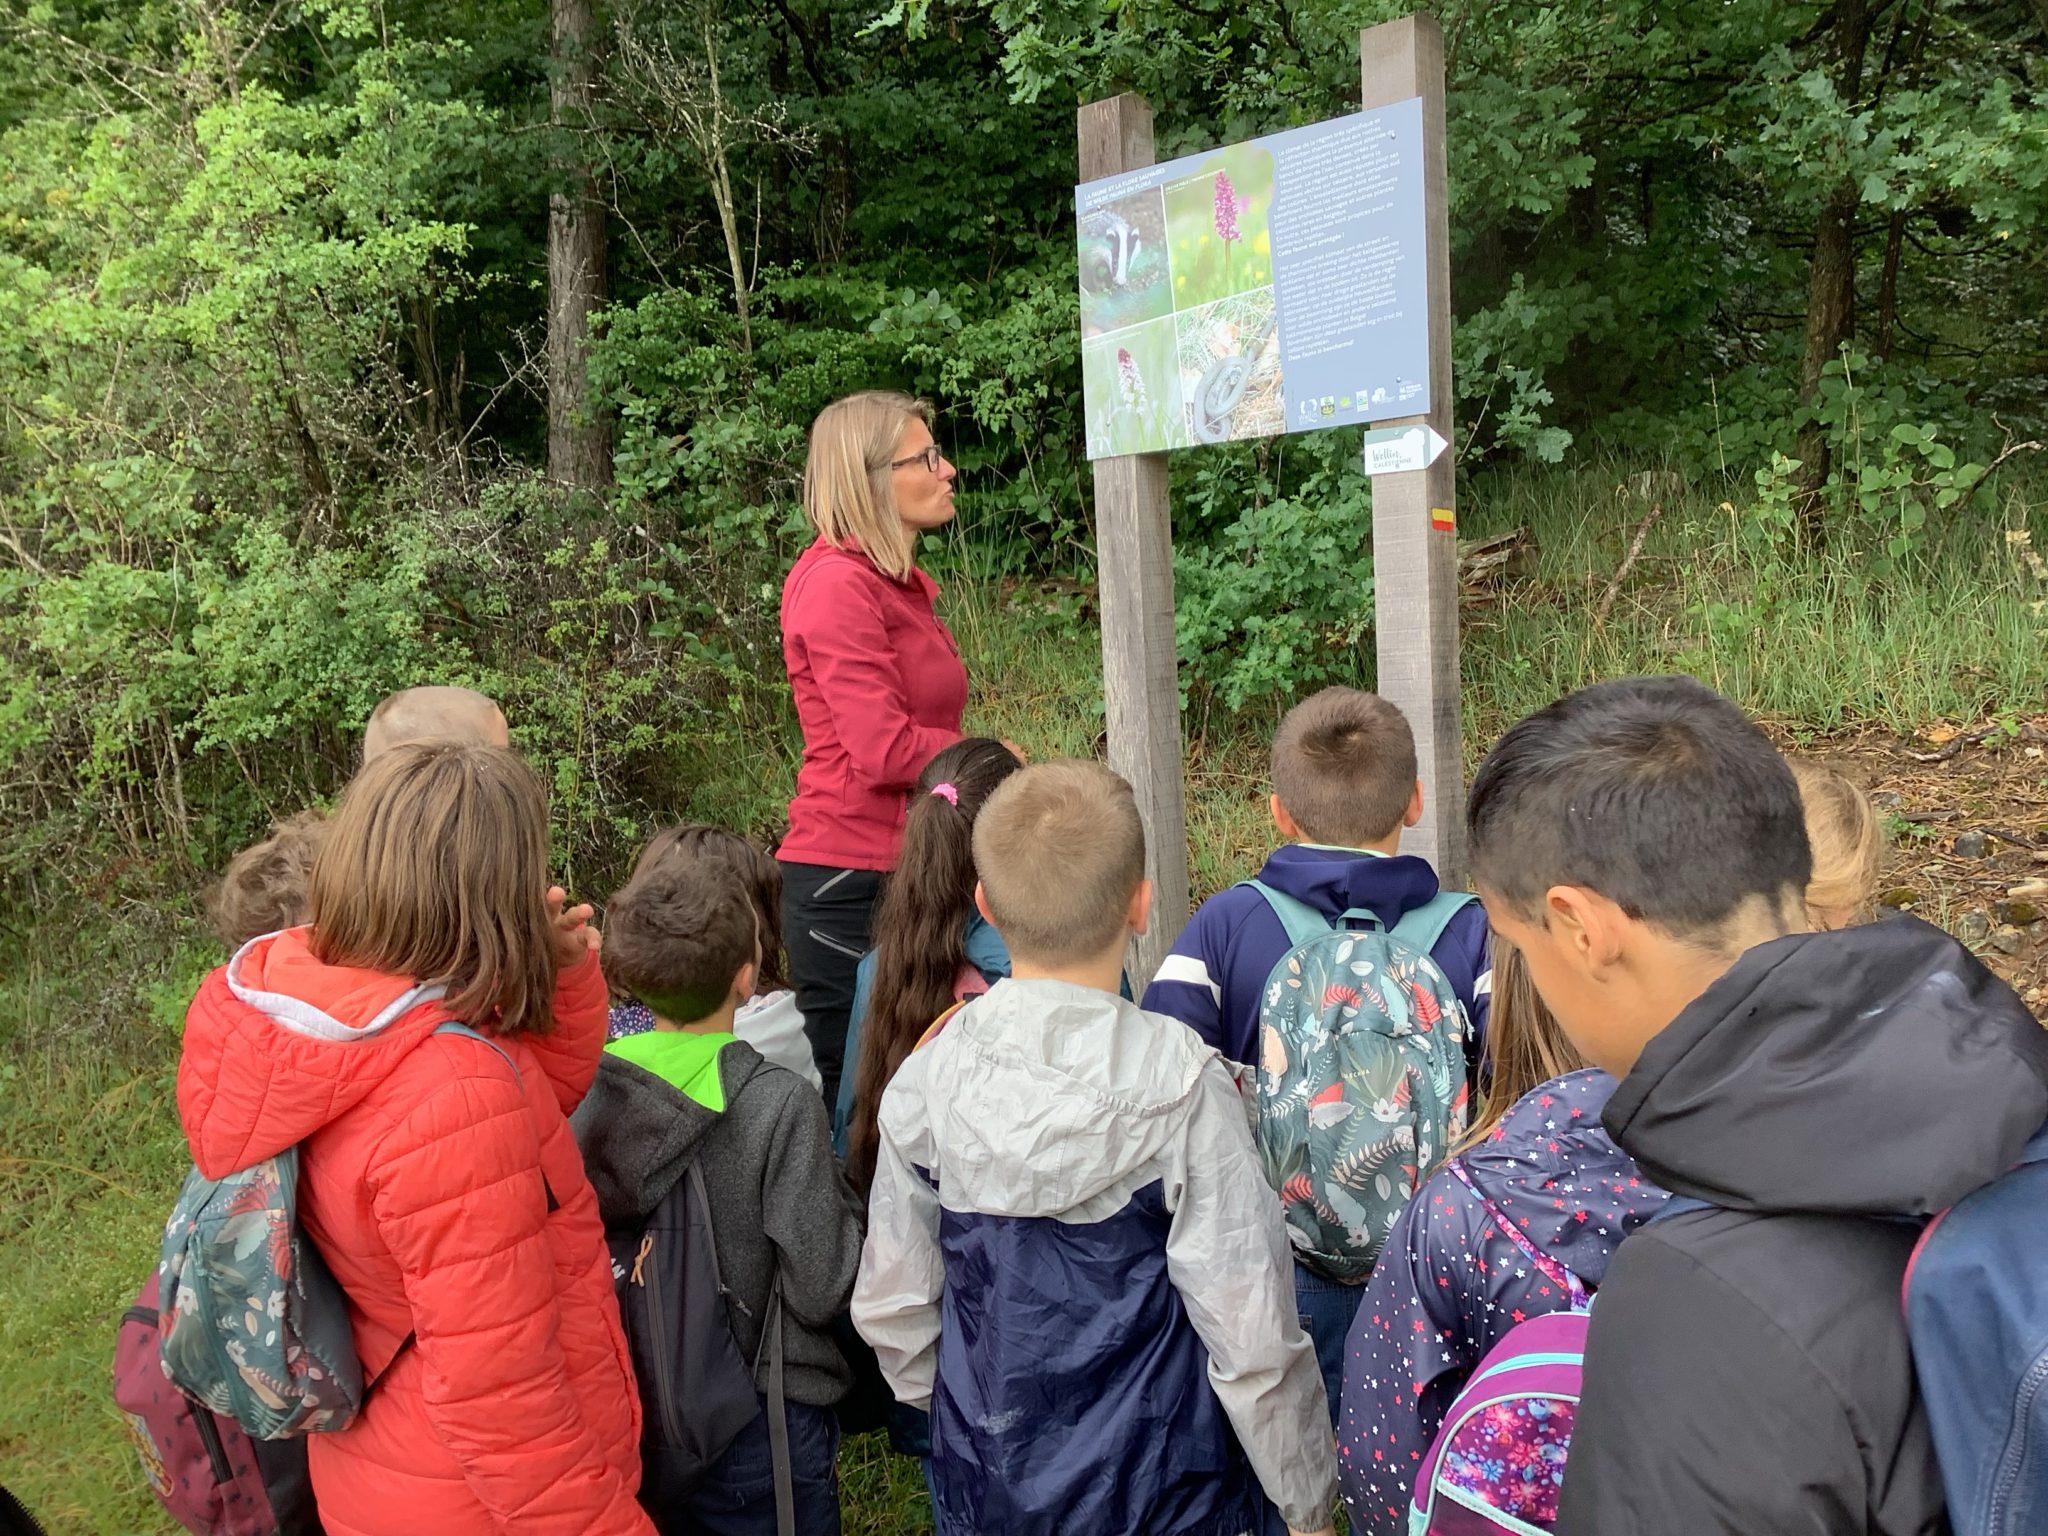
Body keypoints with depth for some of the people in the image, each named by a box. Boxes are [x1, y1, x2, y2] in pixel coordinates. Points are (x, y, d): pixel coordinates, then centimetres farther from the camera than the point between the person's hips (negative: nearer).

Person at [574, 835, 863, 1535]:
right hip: (758, 1425, -4)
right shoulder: (780, 1106, -23)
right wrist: (843, 1193, -5)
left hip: (633, 1418, 4)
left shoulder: (583, 1089, -11)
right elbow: (821, 1291, -20)